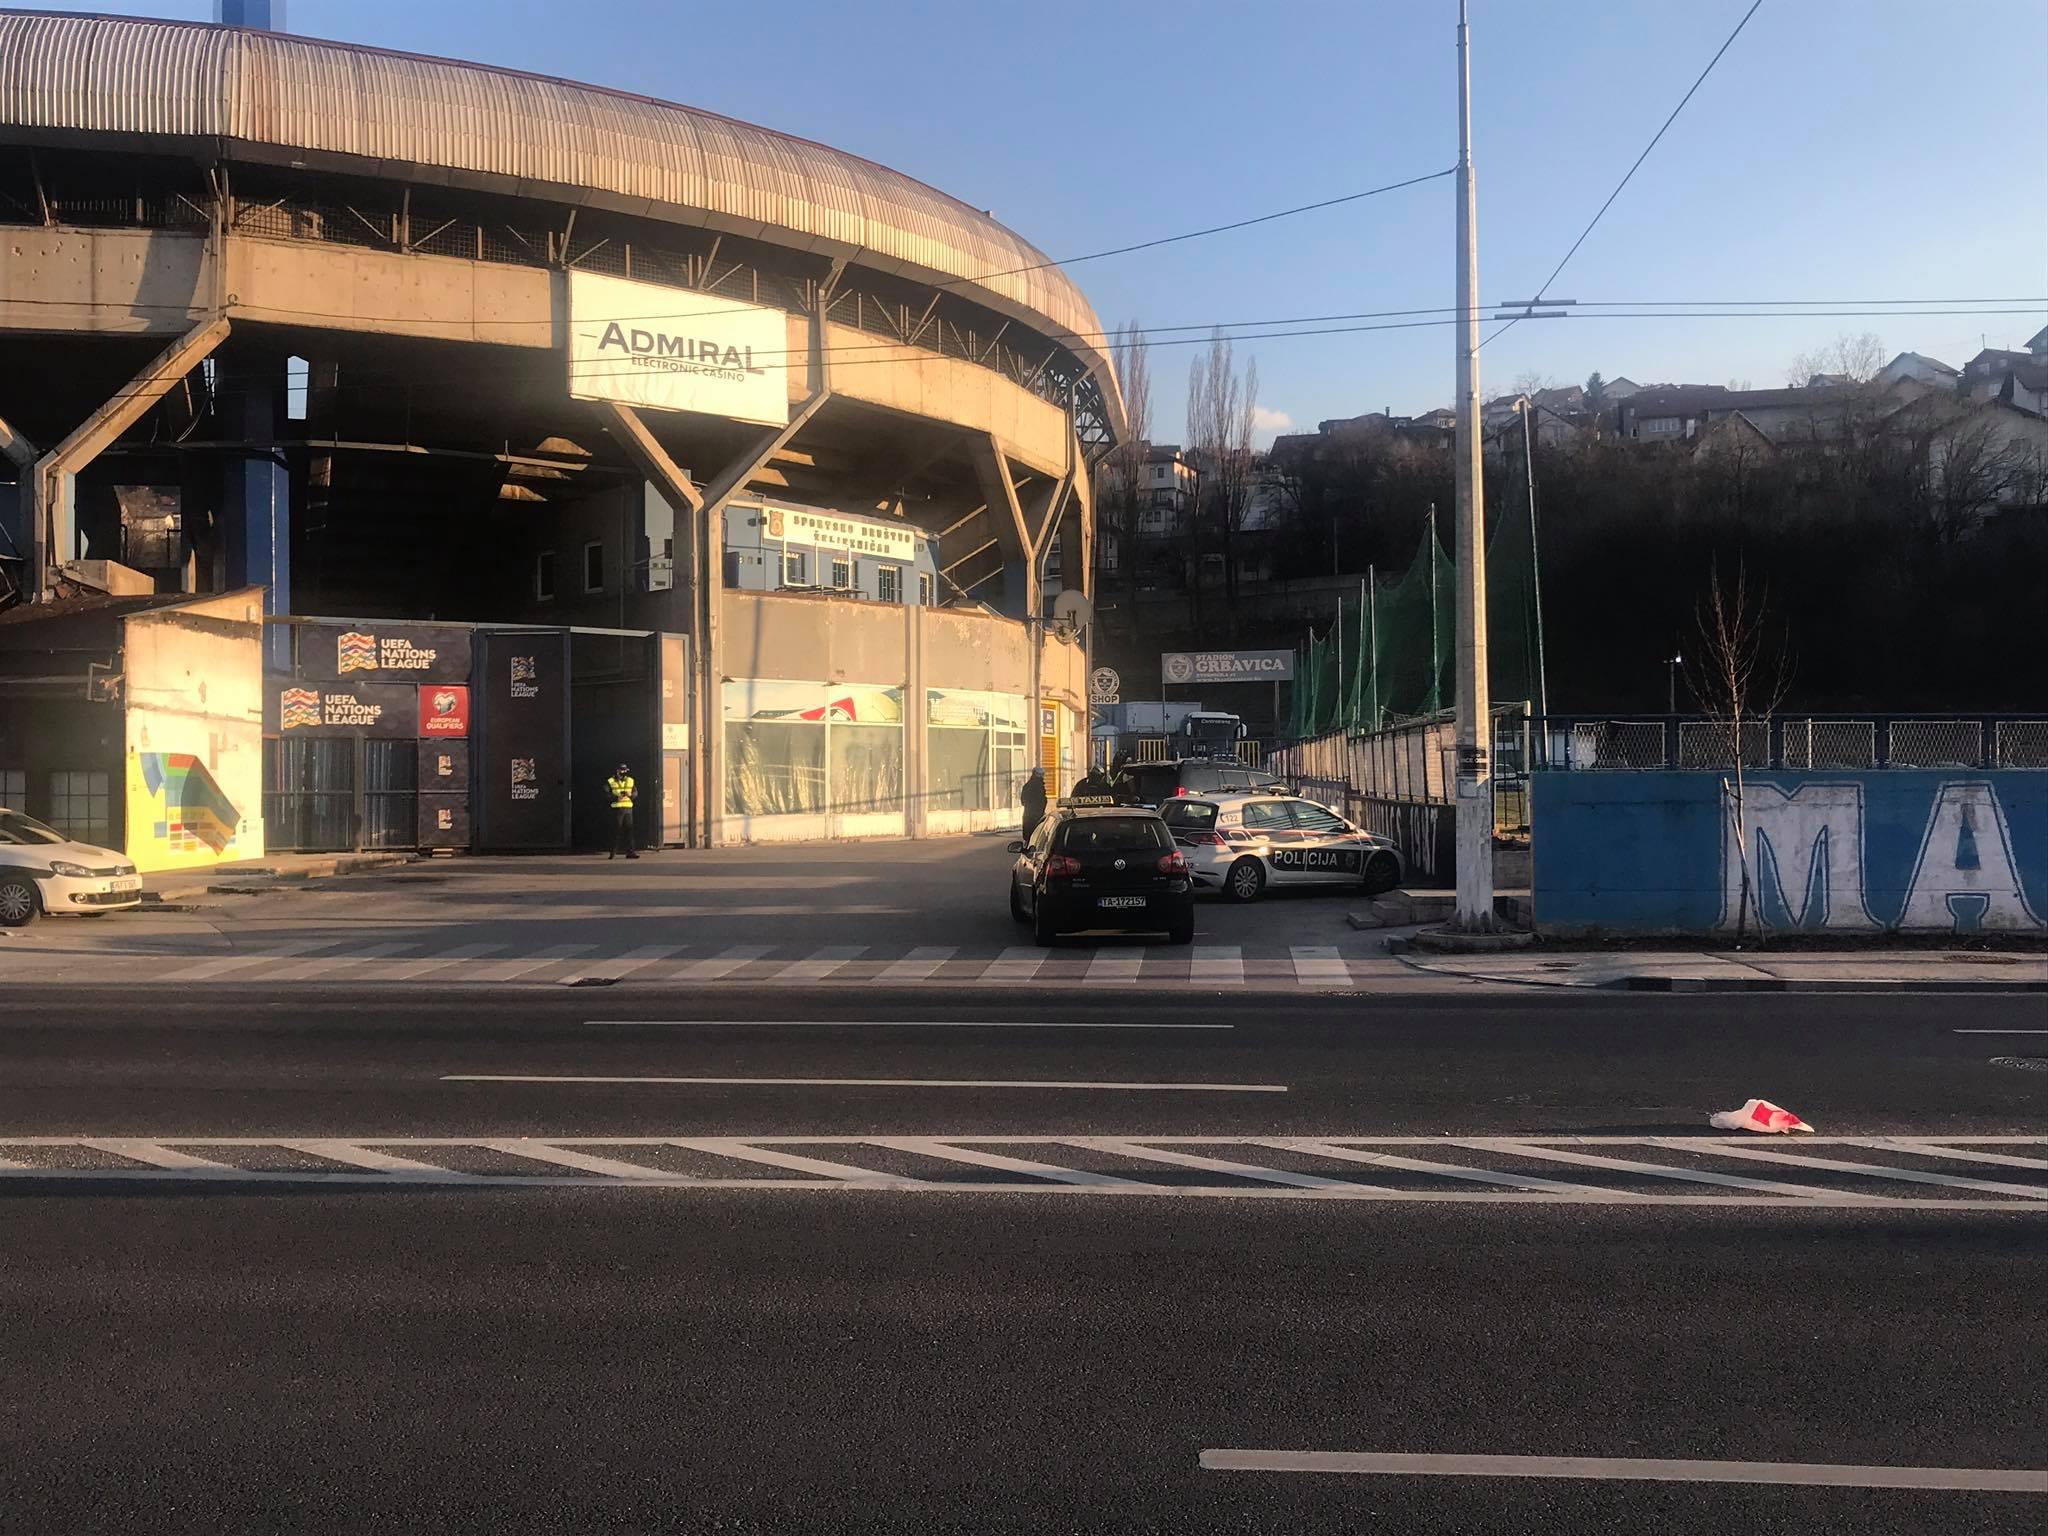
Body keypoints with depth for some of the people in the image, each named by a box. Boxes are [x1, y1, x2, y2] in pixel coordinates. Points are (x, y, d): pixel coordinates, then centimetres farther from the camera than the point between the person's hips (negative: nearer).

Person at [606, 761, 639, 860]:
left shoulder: (630, 781, 12)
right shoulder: (611, 782, -1)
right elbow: (606, 794, -11)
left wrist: (630, 794, -15)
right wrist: (616, 797, -25)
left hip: (628, 808, 4)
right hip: (617, 808, -4)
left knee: (629, 829, 2)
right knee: (616, 830, -1)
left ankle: (630, 851, 4)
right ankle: (613, 852, 8)